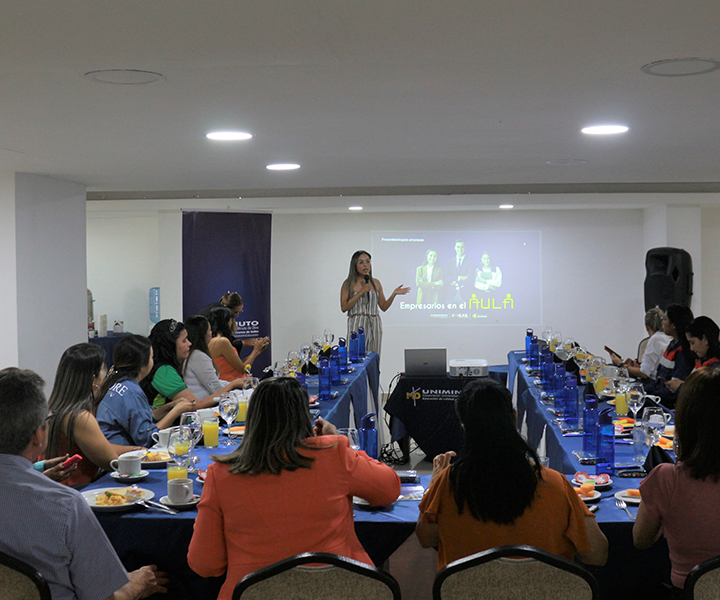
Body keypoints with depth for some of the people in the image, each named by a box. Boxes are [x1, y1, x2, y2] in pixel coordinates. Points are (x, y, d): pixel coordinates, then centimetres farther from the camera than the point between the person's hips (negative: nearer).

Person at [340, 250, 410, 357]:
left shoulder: (376, 283, 12)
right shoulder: (348, 284, 1)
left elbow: (384, 307, 14)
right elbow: (344, 307, -8)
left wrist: (394, 294, 0)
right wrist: (361, 292, -11)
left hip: (374, 325, 3)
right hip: (357, 325, -3)